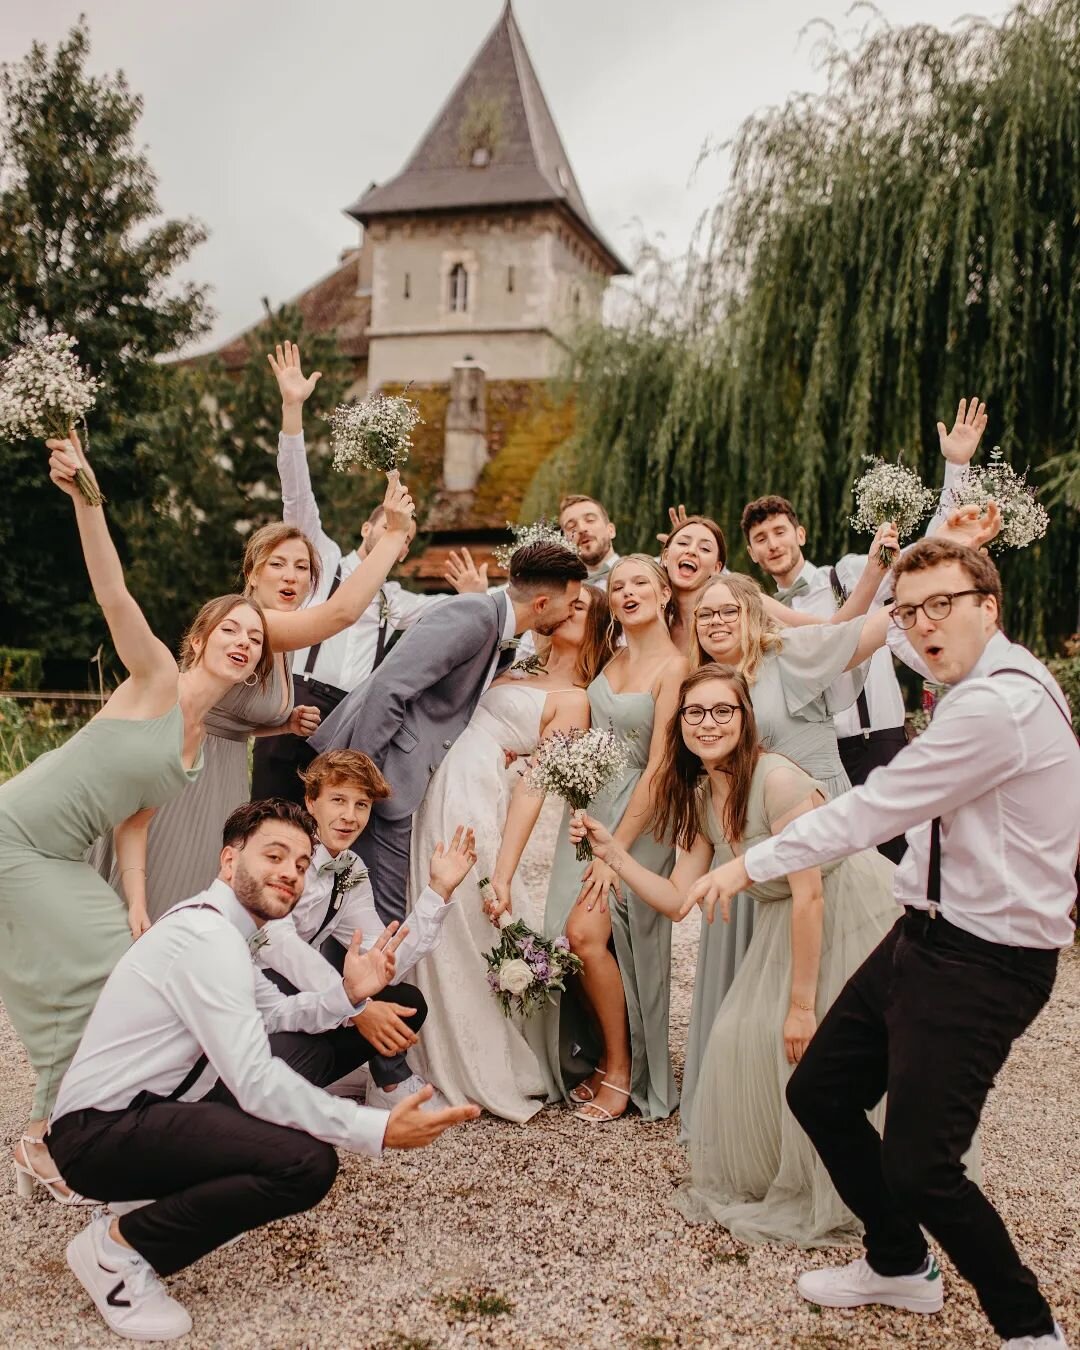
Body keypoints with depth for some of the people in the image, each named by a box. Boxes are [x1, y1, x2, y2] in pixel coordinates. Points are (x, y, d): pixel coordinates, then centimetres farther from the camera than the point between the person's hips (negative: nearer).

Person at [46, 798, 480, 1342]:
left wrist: (348, 993, -4)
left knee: (311, 1051, 14)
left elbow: (275, 1014, 15)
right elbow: (255, 1083, -28)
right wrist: (376, 1130, -27)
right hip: (99, 1133, -10)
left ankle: (165, 1189, 12)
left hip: (146, 1102, 10)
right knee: (308, 1163, -27)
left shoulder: (221, 925, 8)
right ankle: (119, 1243, -7)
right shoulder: (209, 936, -23)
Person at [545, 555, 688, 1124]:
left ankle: (624, 1071, 4)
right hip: (590, 807, 6)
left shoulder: (674, 666, -12)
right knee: (573, 938, 2)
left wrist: (616, 850, -16)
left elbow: (658, 768, -16)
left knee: (587, 933, -15)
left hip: (638, 818, -6)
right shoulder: (610, 658, 8)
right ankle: (595, 1061, 21)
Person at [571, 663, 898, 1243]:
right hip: (787, 924, 7)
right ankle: (758, 1177, 23)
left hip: (856, 912, -7)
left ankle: (825, 1202, 19)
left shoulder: (776, 780, -26)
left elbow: (809, 894, -25)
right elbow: (676, 899, -1)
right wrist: (610, 851, -11)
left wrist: (801, 1003, -21)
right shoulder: (698, 797, 0)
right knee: (740, 1037, 0)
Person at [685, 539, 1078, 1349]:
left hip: (979, 962, -10)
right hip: (926, 934, 10)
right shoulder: (991, 688, 9)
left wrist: (751, 865, -13)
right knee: (819, 1094, 15)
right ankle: (900, 1267, 38)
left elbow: (875, 810, -20)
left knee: (919, 1168, -8)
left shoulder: (998, 705, -22)